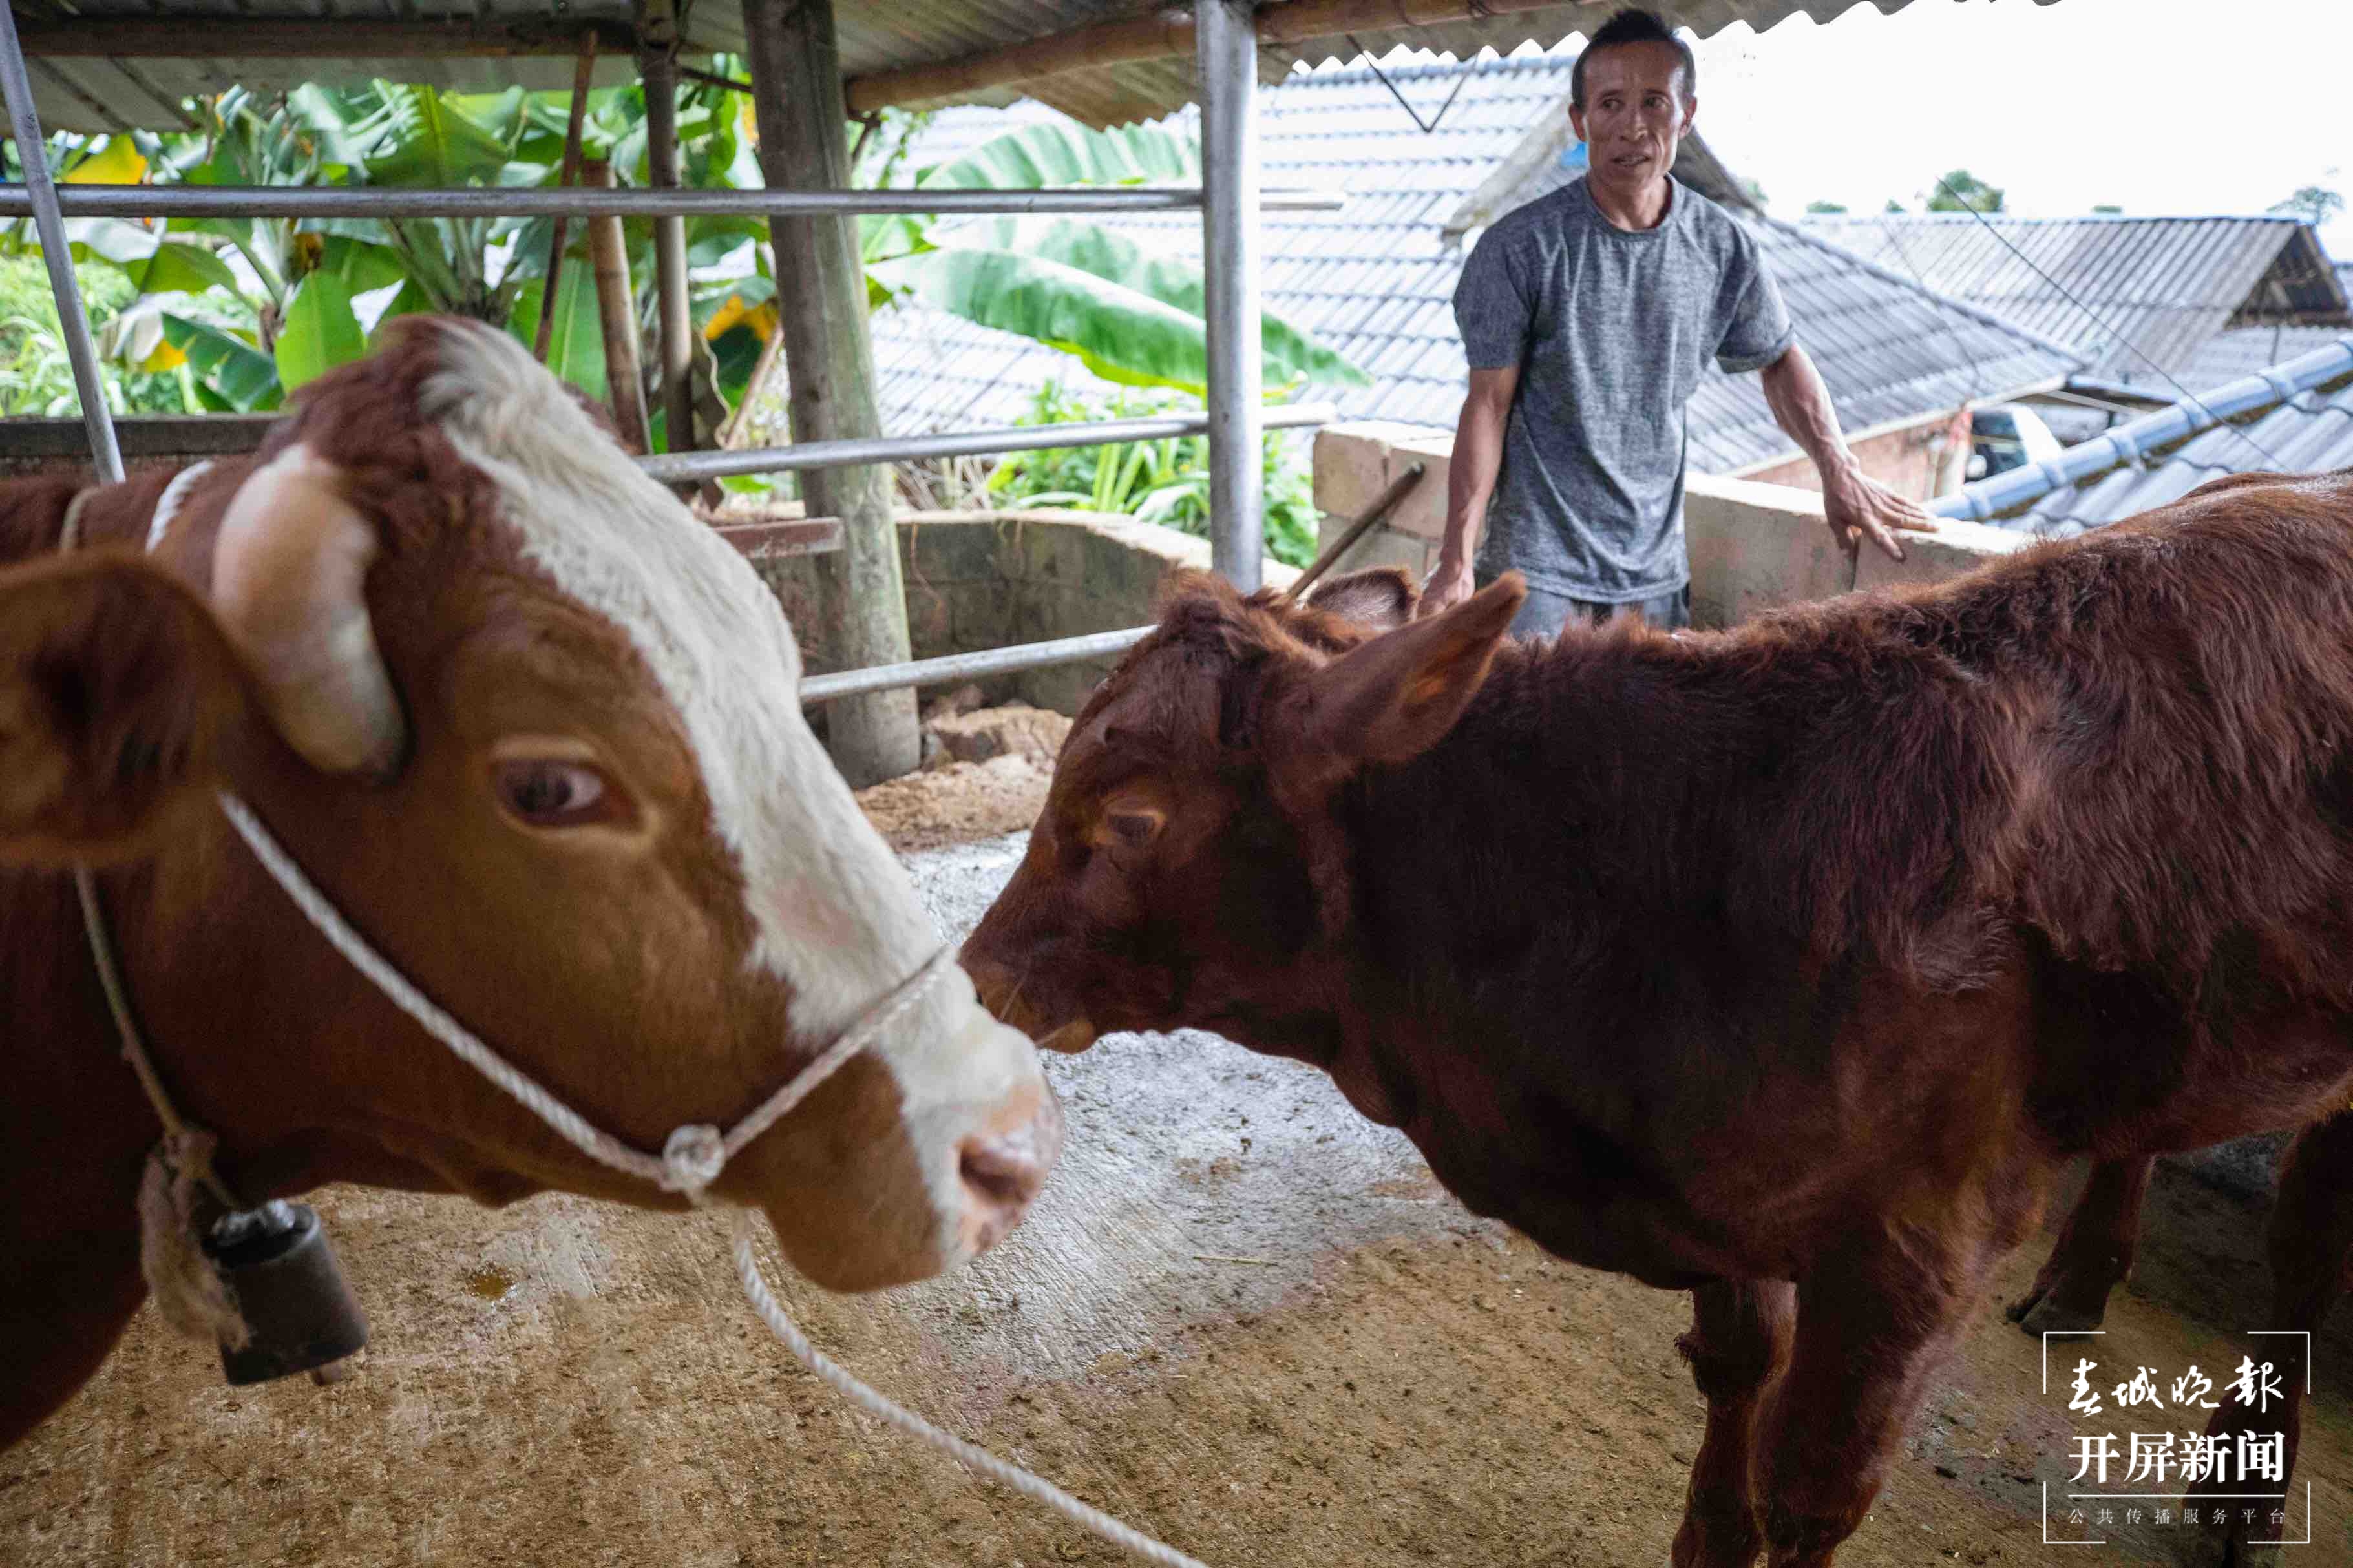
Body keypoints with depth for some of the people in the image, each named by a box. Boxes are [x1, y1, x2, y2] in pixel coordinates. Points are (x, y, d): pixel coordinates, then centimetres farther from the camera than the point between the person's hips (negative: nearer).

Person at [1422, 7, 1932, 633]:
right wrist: (1456, 564, -10)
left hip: (1656, 570, 4)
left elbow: (1780, 359, 16)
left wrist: (1838, 469, 3)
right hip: (1538, 564, -3)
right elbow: (1488, 405, -7)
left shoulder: (1722, 246, 1)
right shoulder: (1521, 247, -9)